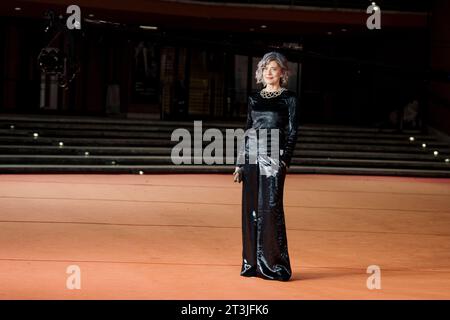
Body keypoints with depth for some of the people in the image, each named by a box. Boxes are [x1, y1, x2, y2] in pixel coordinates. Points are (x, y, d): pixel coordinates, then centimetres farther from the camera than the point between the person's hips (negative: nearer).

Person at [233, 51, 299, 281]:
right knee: (250, 208, 4)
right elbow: (247, 130, 16)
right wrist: (239, 163, 10)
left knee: (270, 208, -9)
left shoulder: (288, 99, 1)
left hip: (273, 158, -5)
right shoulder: (254, 98, 14)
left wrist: (284, 160, -15)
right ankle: (252, 263, 12)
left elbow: (292, 132, -3)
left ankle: (274, 264, -2)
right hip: (252, 156, 5)